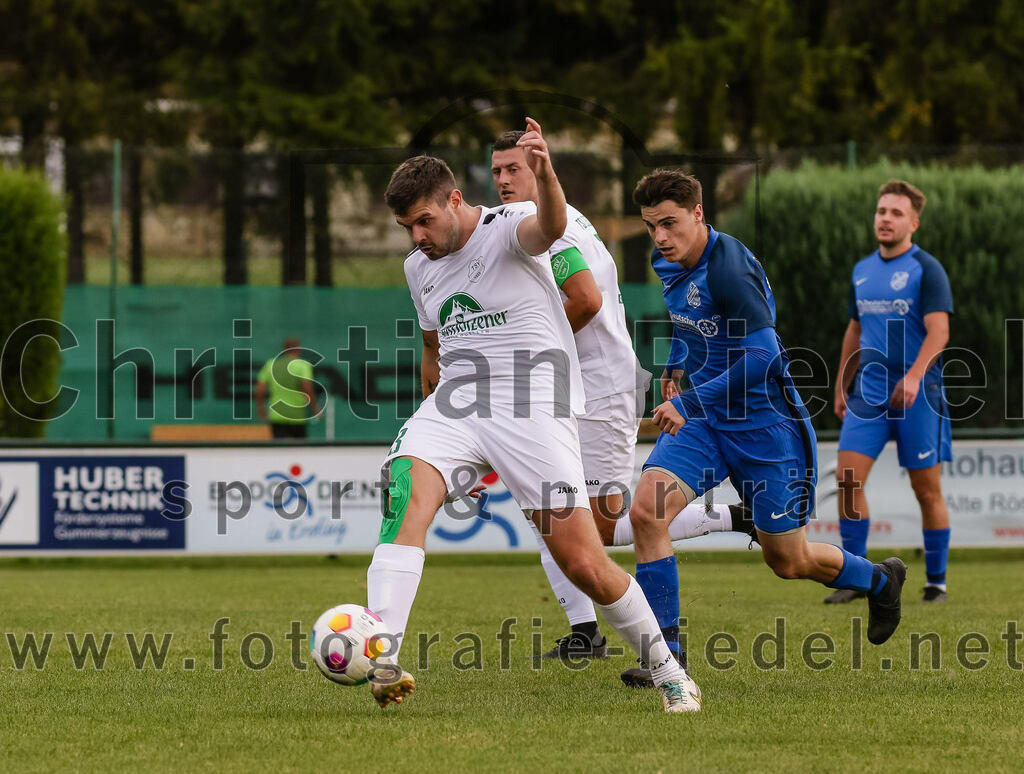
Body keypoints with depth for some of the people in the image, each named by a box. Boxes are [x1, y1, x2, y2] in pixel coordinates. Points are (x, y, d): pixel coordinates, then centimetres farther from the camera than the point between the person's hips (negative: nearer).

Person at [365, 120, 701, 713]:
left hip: (534, 406, -5)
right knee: (407, 492, -26)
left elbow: (549, 227, -34)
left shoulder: (508, 228, -8)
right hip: (454, 404, 5)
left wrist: (544, 173, -54)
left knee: (583, 562, -8)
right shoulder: (419, 267, 14)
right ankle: (380, 662, -37)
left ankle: (667, 668, 15)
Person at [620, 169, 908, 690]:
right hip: (700, 417, 7)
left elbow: (761, 356, -29)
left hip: (762, 423, -7)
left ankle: (880, 580, 38)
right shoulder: (670, 265, 3)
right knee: (645, 511, -18)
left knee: (788, 560, 6)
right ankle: (664, 653, -12)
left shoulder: (729, 268, -23)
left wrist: (687, 402, -28)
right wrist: (676, 367, 15)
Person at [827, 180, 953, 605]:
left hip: (918, 393, -5)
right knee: (848, 476, -8)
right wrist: (841, 387, 21)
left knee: (926, 488, 1)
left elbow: (938, 331, -16)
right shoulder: (862, 271, 13)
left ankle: (937, 581, 12)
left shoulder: (927, 269, -7)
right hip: (869, 390, 5)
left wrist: (914, 377, -30)